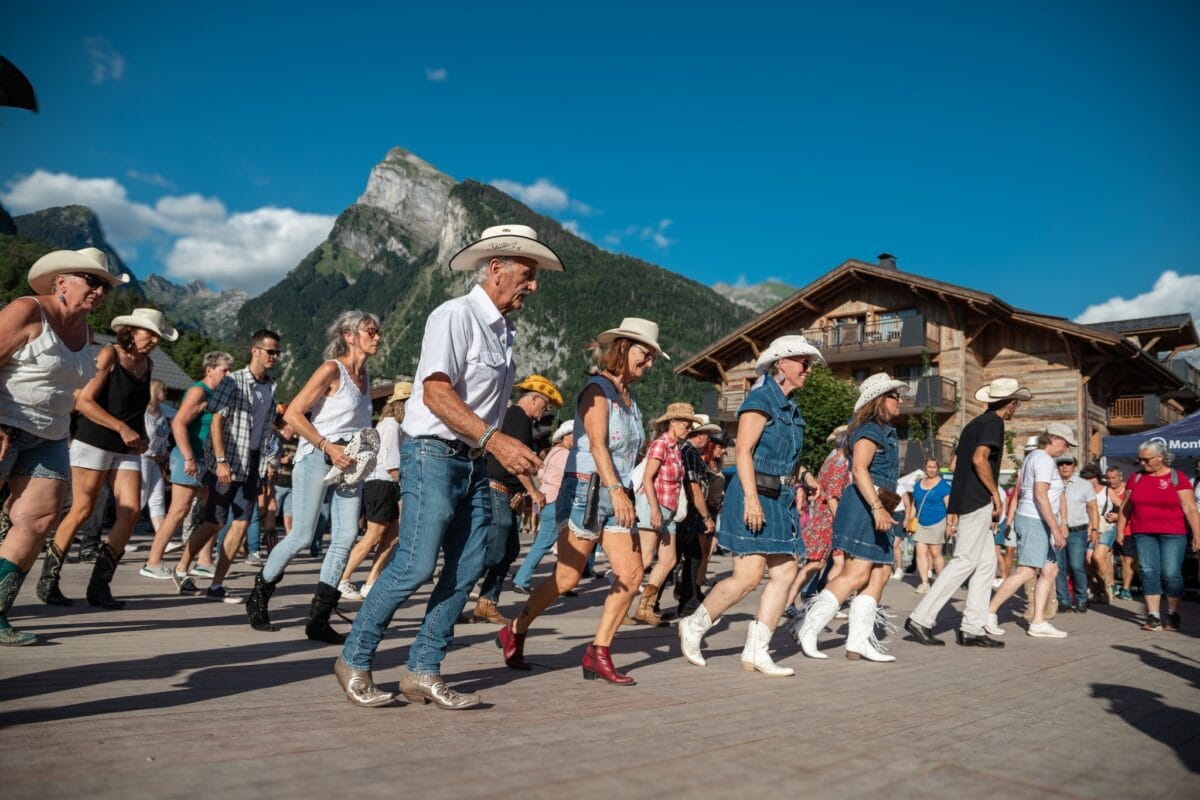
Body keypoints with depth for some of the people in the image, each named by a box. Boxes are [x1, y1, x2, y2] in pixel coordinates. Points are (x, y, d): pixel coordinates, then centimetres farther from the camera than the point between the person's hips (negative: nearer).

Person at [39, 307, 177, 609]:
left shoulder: (146, 363, 11)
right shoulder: (110, 355, -7)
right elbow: (83, 401, -13)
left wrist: (141, 436, 8)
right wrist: (122, 428, -18)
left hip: (127, 449, 6)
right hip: (94, 442, -6)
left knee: (131, 510, -8)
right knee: (82, 511, -3)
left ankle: (99, 586, -3)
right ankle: (48, 580, 14)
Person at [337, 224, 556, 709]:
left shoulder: (504, 330, 15)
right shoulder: (456, 316, -11)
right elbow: (436, 393, -22)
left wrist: (514, 455, 15)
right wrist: (495, 440, -30)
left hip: (474, 462, 9)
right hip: (434, 455, -9)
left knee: (467, 571, 5)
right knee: (415, 566, -8)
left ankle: (423, 672, 14)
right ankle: (354, 660, 11)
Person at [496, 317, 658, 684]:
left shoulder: (629, 397, 16)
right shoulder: (597, 389, -8)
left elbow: (627, 452, 15)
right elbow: (597, 445, -19)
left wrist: (625, 494, 10)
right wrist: (616, 490, -29)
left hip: (617, 495, 8)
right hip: (587, 489, -8)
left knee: (632, 573, -5)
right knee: (567, 577, -3)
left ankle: (597, 653, 4)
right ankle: (513, 633, 17)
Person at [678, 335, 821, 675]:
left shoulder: (791, 408, 17)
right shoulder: (761, 399, -9)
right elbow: (743, 452, -17)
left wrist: (793, 491, 21)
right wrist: (752, 498, -23)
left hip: (780, 500, 9)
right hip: (753, 497, -9)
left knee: (785, 573, 2)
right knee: (749, 575, -10)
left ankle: (755, 650, 8)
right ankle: (693, 625, 10)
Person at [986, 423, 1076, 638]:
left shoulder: (1032, 457, 18)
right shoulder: (1044, 460, -12)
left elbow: (1017, 492, 20)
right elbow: (1040, 495, -22)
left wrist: (1010, 520, 21)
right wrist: (1055, 527, -24)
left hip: (1026, 517, 11)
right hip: (1035, 521, -11)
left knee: (1050, 570, 9)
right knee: (1025, 571, -13)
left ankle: (1038, 622, 8)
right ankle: (989, 612, -12)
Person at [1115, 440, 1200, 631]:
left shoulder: (1178, 478, -1)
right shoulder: (1136, 478, 10)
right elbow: (1125, 507, 14)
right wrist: (1120, 529, 11)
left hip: (1172, 534, -3)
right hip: (1143, 534, 3)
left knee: (1171, 573, -5)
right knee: (1148, 572, -4)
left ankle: (1173, 615, 12)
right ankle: (1153, 616, -1)